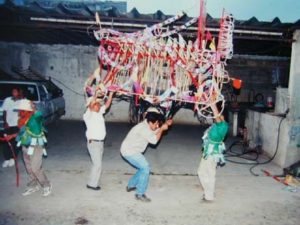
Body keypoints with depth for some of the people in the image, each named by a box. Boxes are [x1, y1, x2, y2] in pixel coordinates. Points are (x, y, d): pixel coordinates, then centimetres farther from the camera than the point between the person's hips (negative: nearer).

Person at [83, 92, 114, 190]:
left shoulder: (99, 112, 9)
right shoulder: (88, 114, -12)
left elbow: (107, 104, 7)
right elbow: (91, 106, -30)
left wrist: (111, 93, -2)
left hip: (101, 142, 8)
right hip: (93, 142, -8)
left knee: (97, 163, 14)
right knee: (97, 164, -6)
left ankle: (94, 182, 25)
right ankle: (92, 184, 7)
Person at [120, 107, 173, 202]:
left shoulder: (147, 126, 7)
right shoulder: (143, 128, -23)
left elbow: (155, 132, 17)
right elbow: (154, 140, -24)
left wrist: (166, 124, 3)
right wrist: (162, 128, -15)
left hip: (132, 150, 10)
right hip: (129, 151, -10)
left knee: (144, 168, 16)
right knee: (145, 168, -13)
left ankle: (131, 185, 32)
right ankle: (140, 194, -7)